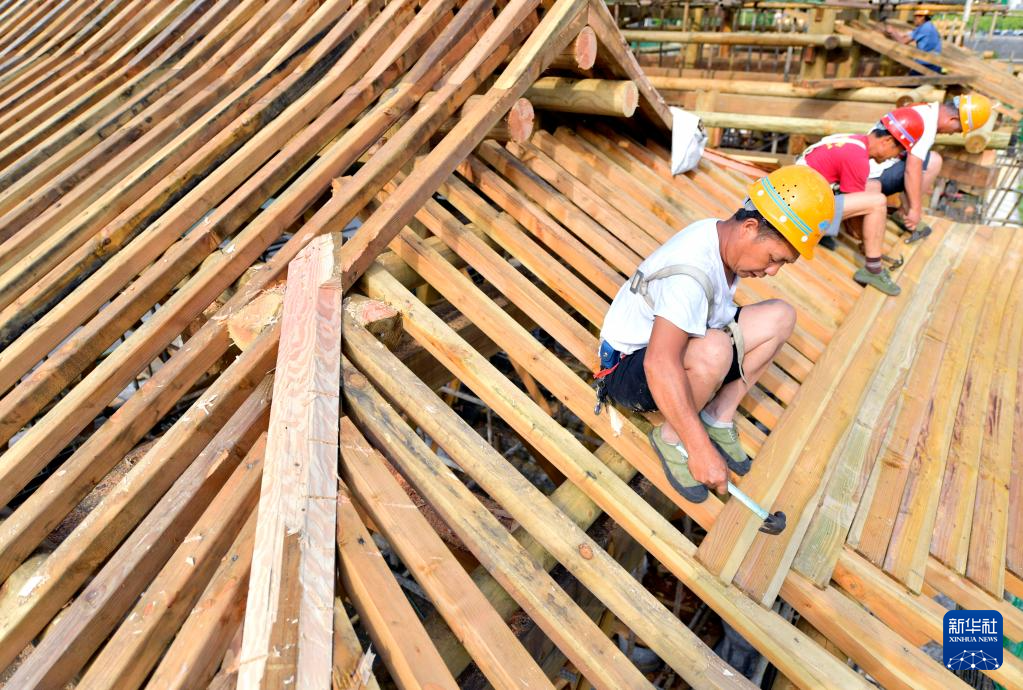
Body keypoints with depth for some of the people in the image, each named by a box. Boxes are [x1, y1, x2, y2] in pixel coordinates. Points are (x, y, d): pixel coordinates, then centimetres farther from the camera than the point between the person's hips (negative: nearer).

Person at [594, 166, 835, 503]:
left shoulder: (725, 240, -3)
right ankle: (671, 437, -12)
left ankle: (719, 414, -2)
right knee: (713, 350, -40)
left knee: (779, 316, -4)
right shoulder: (693, 270, -32)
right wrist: (701, 449, -38)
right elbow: (660, 364, -41)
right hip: (631, 365, -9)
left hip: (678, 346, 9)